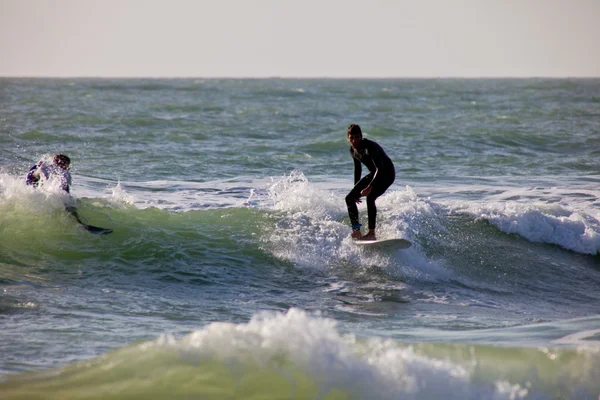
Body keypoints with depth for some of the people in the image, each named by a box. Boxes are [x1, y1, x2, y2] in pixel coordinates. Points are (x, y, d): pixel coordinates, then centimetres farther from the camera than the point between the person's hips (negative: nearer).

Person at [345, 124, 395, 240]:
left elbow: (380, 168, -35)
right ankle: (356, 231, 3)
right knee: (349, 198, 1)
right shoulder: (353, 150, -2)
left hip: (387, 173, -9)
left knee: (370, 197, -31)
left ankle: (372, 233, -29)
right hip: (374, 174, 9)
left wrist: (370, 187, -43)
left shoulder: (370, 147, -28)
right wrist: (356, 190, 17)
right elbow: (357, 169, 13)